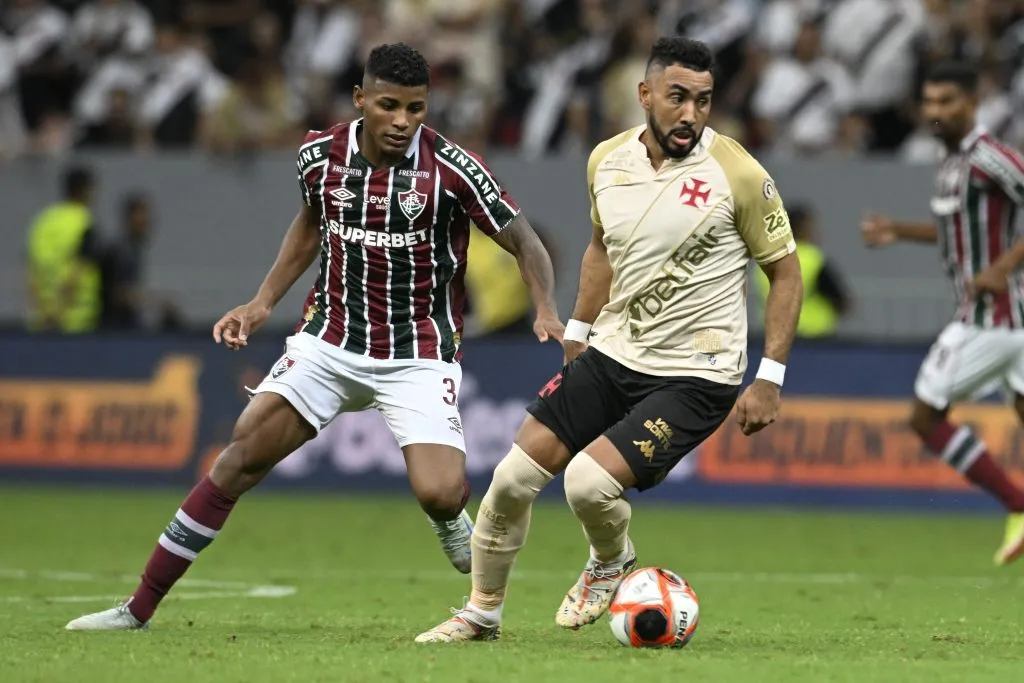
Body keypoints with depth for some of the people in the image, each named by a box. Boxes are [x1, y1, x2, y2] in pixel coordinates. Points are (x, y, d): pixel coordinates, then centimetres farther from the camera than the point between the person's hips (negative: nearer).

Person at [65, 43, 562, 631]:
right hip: (330, 341, 3)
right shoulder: (320, 156, -4)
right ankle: (139, 610, -1)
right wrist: (263, 304, 13)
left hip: (420, 355, -3)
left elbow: (522, 239, -10)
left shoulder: (452, 168, -16)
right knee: (243, 456, -7)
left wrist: (547, 310, -27)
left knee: (438, 494, -22)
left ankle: (453, 517, 20)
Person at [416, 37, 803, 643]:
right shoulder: (608, 161, 0)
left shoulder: (737, 174, -16)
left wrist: (770, 380, -11)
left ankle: (611, 566, 12)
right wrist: (578, 332, 19)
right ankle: (483, 613, 24)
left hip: (696, 377, -5)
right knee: (512, 478, 1)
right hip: (612, 354, 6)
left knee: (589, 481, -23)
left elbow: (785, 272, -7)